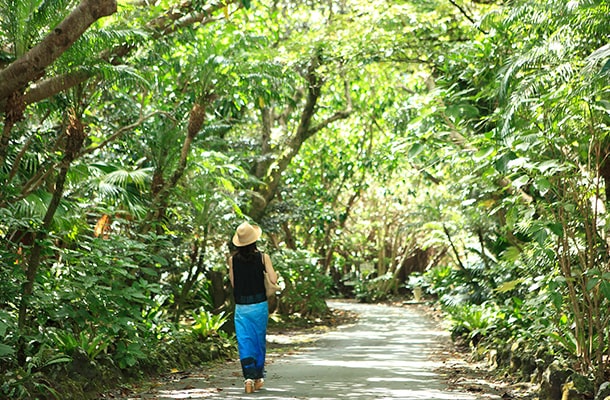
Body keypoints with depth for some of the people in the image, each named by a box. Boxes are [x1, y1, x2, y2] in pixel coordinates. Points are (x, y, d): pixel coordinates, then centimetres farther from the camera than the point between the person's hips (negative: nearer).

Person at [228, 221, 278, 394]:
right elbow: (273, 279, -12)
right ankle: (258, 377, 24)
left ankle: (249, 377, -16)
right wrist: (275, 273, 9)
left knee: (244, 342, 1)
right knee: (259, 341, 14)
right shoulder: (263, 257, -7)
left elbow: (233, 283, 3)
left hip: (241, 307, 0)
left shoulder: (233, 259, -3)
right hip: (259, 305, 0)